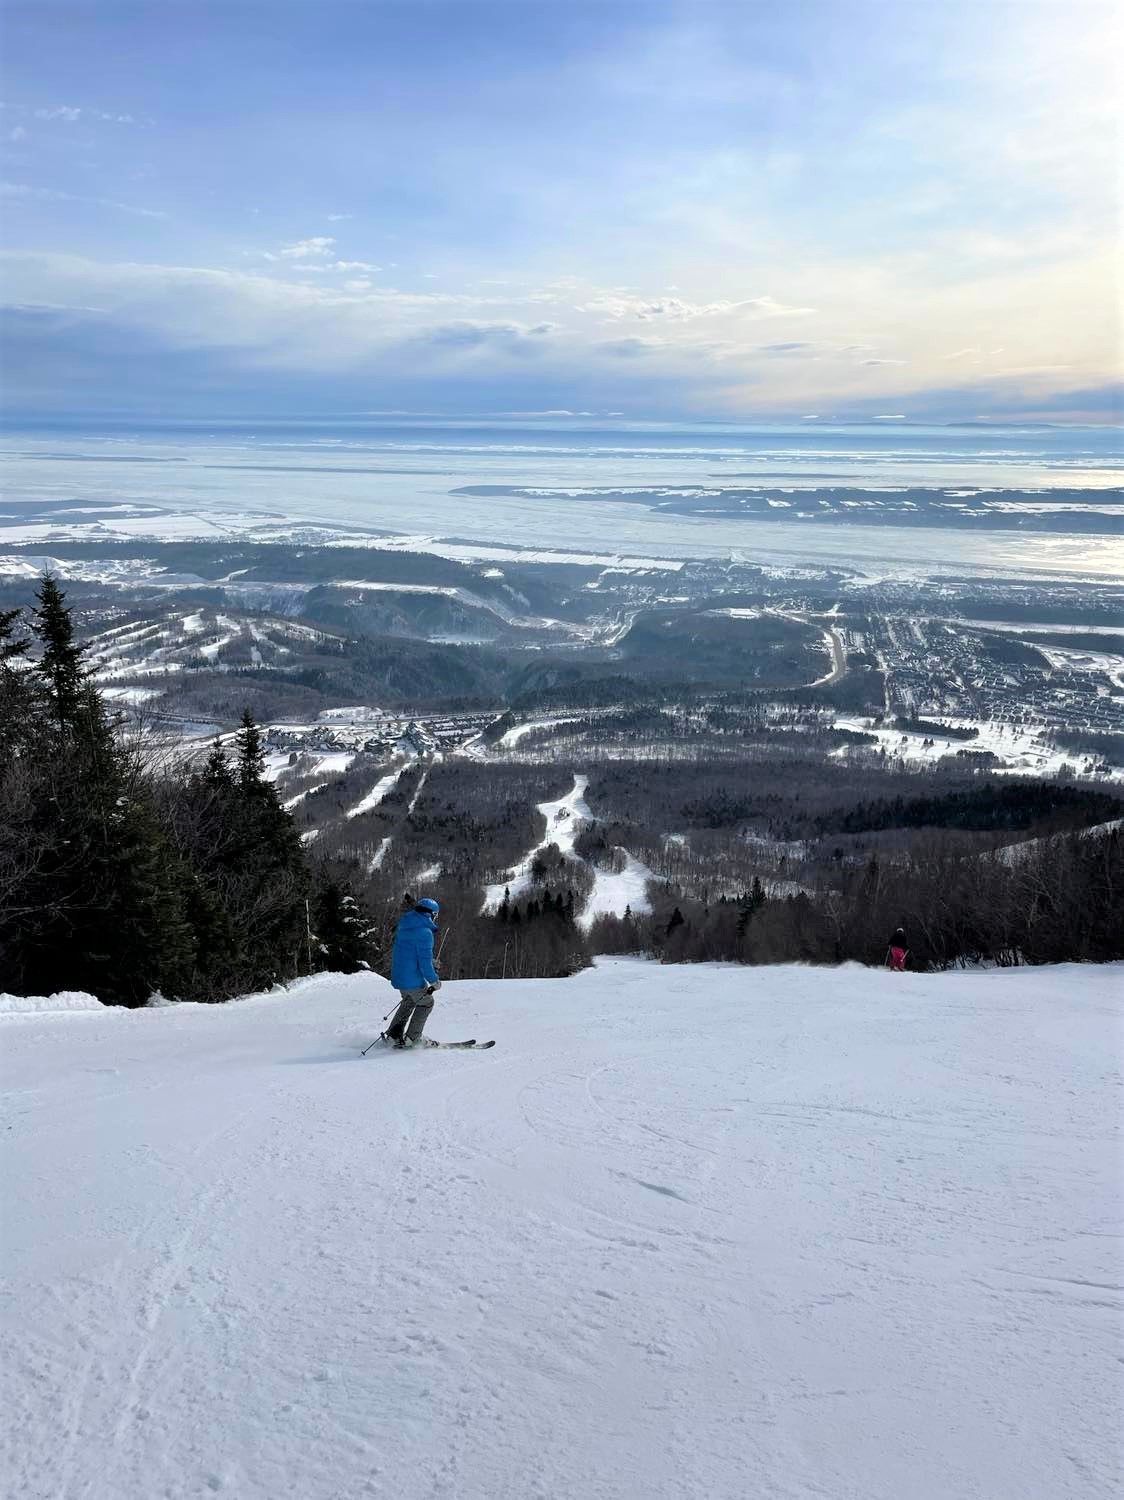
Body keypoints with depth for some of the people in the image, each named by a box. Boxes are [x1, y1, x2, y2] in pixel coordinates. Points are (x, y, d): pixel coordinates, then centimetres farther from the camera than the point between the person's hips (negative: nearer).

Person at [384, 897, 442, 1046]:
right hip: (413, 978, -8)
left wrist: (430, 963, 25)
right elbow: (425, 961, -22)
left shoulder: (403, 926, 8)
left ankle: (393, 1035, 27)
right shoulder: (424, 932, -21)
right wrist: (434, 981, -10)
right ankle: (411, 1038, 13)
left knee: (409, 1001, 27)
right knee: (426, 1003, 13)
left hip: (398, 976, 8)